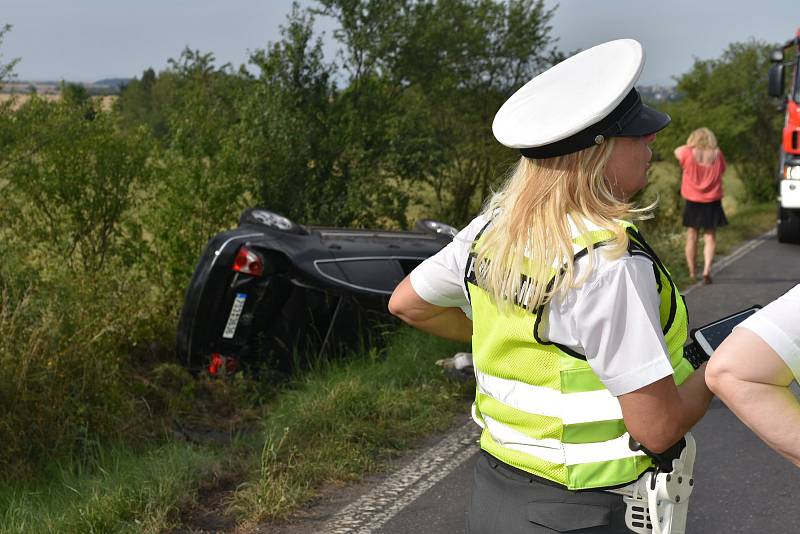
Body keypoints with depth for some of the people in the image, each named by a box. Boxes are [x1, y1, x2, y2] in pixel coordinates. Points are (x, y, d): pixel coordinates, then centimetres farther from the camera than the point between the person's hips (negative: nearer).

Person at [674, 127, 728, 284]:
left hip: (692, 201, 0)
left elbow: (677, 151, 13)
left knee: (692, 237, 11)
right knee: (710, 237, 5)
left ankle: (692, 272, 18)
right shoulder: (717, 155, -5)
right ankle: (707, 270, -10)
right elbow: (722, 170, 11)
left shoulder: (689, 154, -8)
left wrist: (691, 145, 15)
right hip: (712, 202, 0)